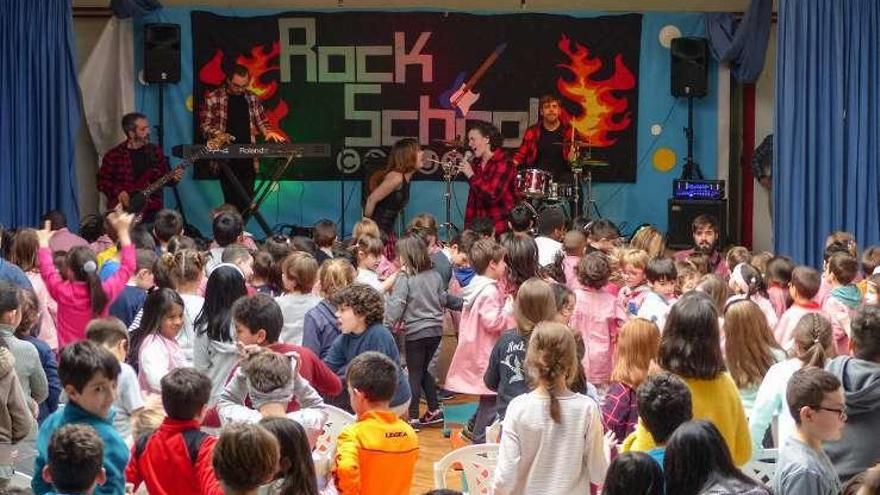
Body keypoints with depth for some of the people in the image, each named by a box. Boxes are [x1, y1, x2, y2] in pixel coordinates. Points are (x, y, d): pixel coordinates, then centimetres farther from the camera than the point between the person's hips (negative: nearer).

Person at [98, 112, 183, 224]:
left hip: (151, 211, 2)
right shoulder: (113, 155, -1)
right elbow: (102, 181, 3)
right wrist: (118, 192, -11)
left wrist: (173, 178, -7)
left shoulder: (156, 151, 8)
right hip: (123, 211, -2)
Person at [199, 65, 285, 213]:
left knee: (247, 201, 2)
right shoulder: (212, 98, -1)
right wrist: (218, 134, -18)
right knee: (233, 201, -7)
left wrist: (269, 132, -3)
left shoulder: (252, 98, 11)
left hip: (249, 157, 4)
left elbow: (262, 121, 18)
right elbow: (204, 125, 1)